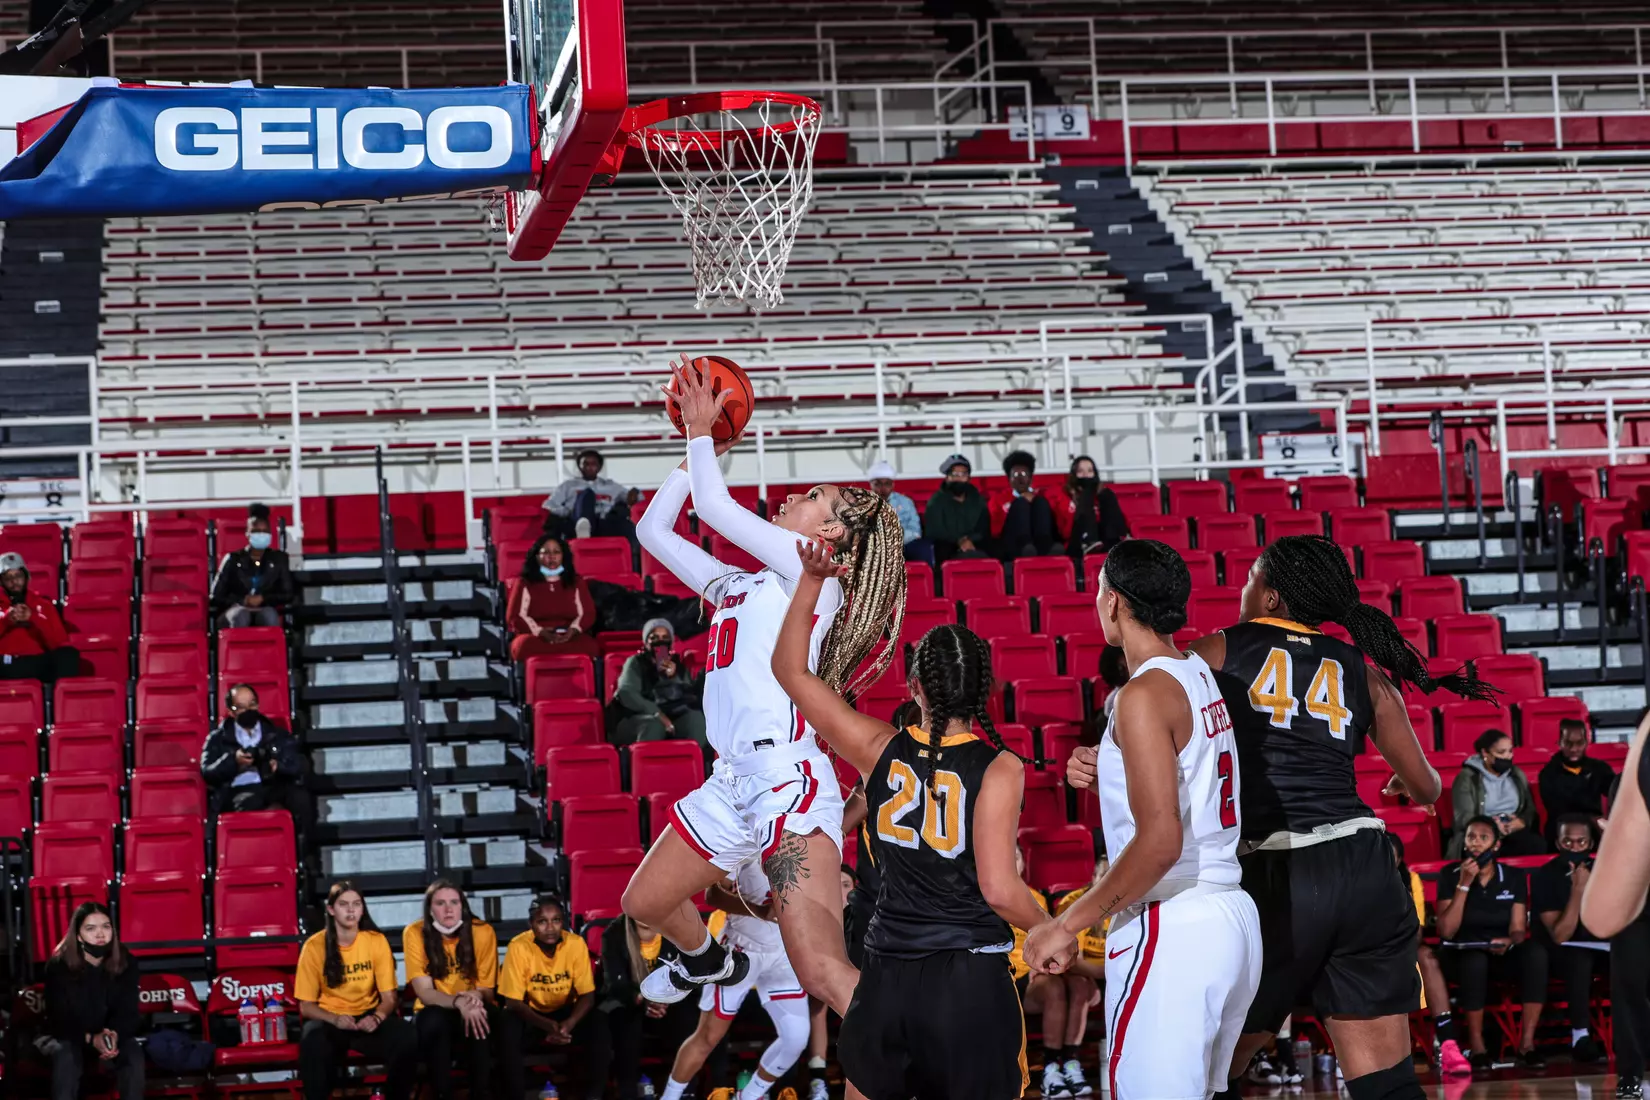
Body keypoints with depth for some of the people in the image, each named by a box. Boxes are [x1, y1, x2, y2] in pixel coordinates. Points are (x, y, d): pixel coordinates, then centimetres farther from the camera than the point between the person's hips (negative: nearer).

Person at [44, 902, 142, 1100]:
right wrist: (91, 1039, -32)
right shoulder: (59, 965, -16)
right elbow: (59, 1018, -15)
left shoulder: (124, 962, -10)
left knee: (133, 1055, -30)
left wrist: (114, 1035, -33)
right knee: (65, 1056, -35)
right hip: (70, 1037, -2)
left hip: (115, 1036, 2)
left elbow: (128, 1012, -10)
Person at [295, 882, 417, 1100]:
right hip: (329, 1019, -2)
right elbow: (306, 1006, -3)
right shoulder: (315, 946, -6)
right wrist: (334, 1019, -23)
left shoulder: (376, 941, -2)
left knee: (408, 1041, -29)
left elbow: (388, 997, 0)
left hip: (368, 1017, 2)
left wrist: (377, 1017, -23)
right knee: (313, 1046, -39)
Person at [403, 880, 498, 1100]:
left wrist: (476, 997, -32)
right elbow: (424, 992, -18)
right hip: (435, 1013, 0)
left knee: (478, 1022, -34)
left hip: (473, 1011, 0)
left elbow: (487, 989, -6)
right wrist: (458, 1002, -38)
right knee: (434, 1021, -35)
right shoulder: (415, 933, -13)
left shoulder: (483, 932, -10)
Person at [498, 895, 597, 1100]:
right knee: (507, 1025, -34)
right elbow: (513, 1002, -20)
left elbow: (587, 996, -13)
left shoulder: (576, 944, -16)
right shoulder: (519, 947, -21)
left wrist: (569, 1023, -34)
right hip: (531, 1013, -2)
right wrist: (547, 1025, -37)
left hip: (566, 1012, 2)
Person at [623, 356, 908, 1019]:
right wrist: (699, 449, 25)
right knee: (644, 902, 28)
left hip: (788, 780, -9)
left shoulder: (810, 571, 0)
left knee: (824, 973, -22)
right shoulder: (740, 586, 24)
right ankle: (710, 963, 56)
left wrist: (702, 435, 5)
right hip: (733, 783, 9)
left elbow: (715, 505, -9)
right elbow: (653, 531, 30)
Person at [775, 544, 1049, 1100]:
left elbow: (790, 669, 7)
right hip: (973, 979, -2)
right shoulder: (998, 768, -11)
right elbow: (1000, 888, -16)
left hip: (888, 977, 3)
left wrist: (811, 581, 7)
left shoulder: (881, 750, -2)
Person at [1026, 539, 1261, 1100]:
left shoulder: (1145, 694, -15)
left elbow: (1161, 841, -22)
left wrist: (1068, 925, -18)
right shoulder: (1202, 675, 11)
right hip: (1233, 918, 9)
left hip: (1170, 928, -9)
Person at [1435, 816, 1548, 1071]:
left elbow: (1519, 929, -1)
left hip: (1501, 953, 2)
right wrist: (1464, 884, -19)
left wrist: (1509, 941, -26)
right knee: (1475, 961, -39)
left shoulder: (1514, 877, 3)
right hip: (1460, 953, -2)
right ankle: (1477, 1046, -27)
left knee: (1536, 953, -30)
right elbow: (1447, 931, -13)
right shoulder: (1450, 876, -4)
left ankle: (1527, 1043, -27)